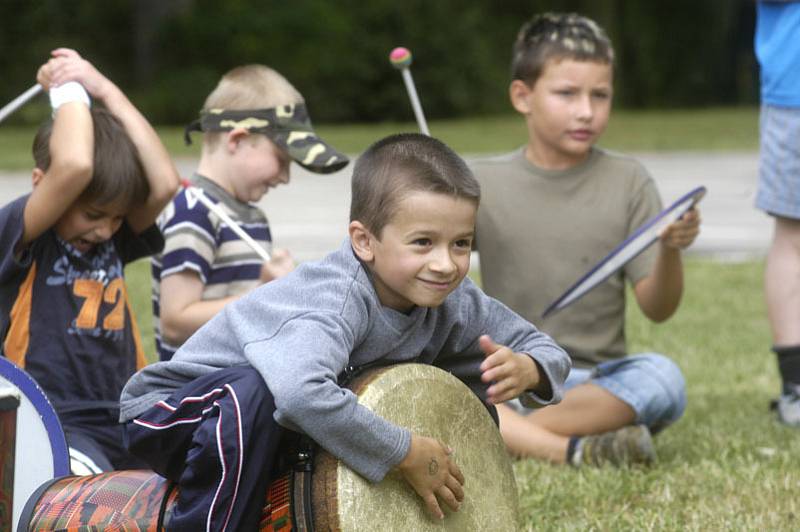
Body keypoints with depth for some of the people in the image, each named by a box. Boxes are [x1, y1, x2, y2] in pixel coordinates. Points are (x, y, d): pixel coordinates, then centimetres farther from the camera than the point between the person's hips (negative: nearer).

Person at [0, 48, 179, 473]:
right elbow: (74, 167, -23)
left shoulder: (114, 239, 13)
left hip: (124, 423, 7)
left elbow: (164, 183, -4)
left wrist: (107, 92, -1)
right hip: (53, 422, -6)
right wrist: (68, 89, -5)